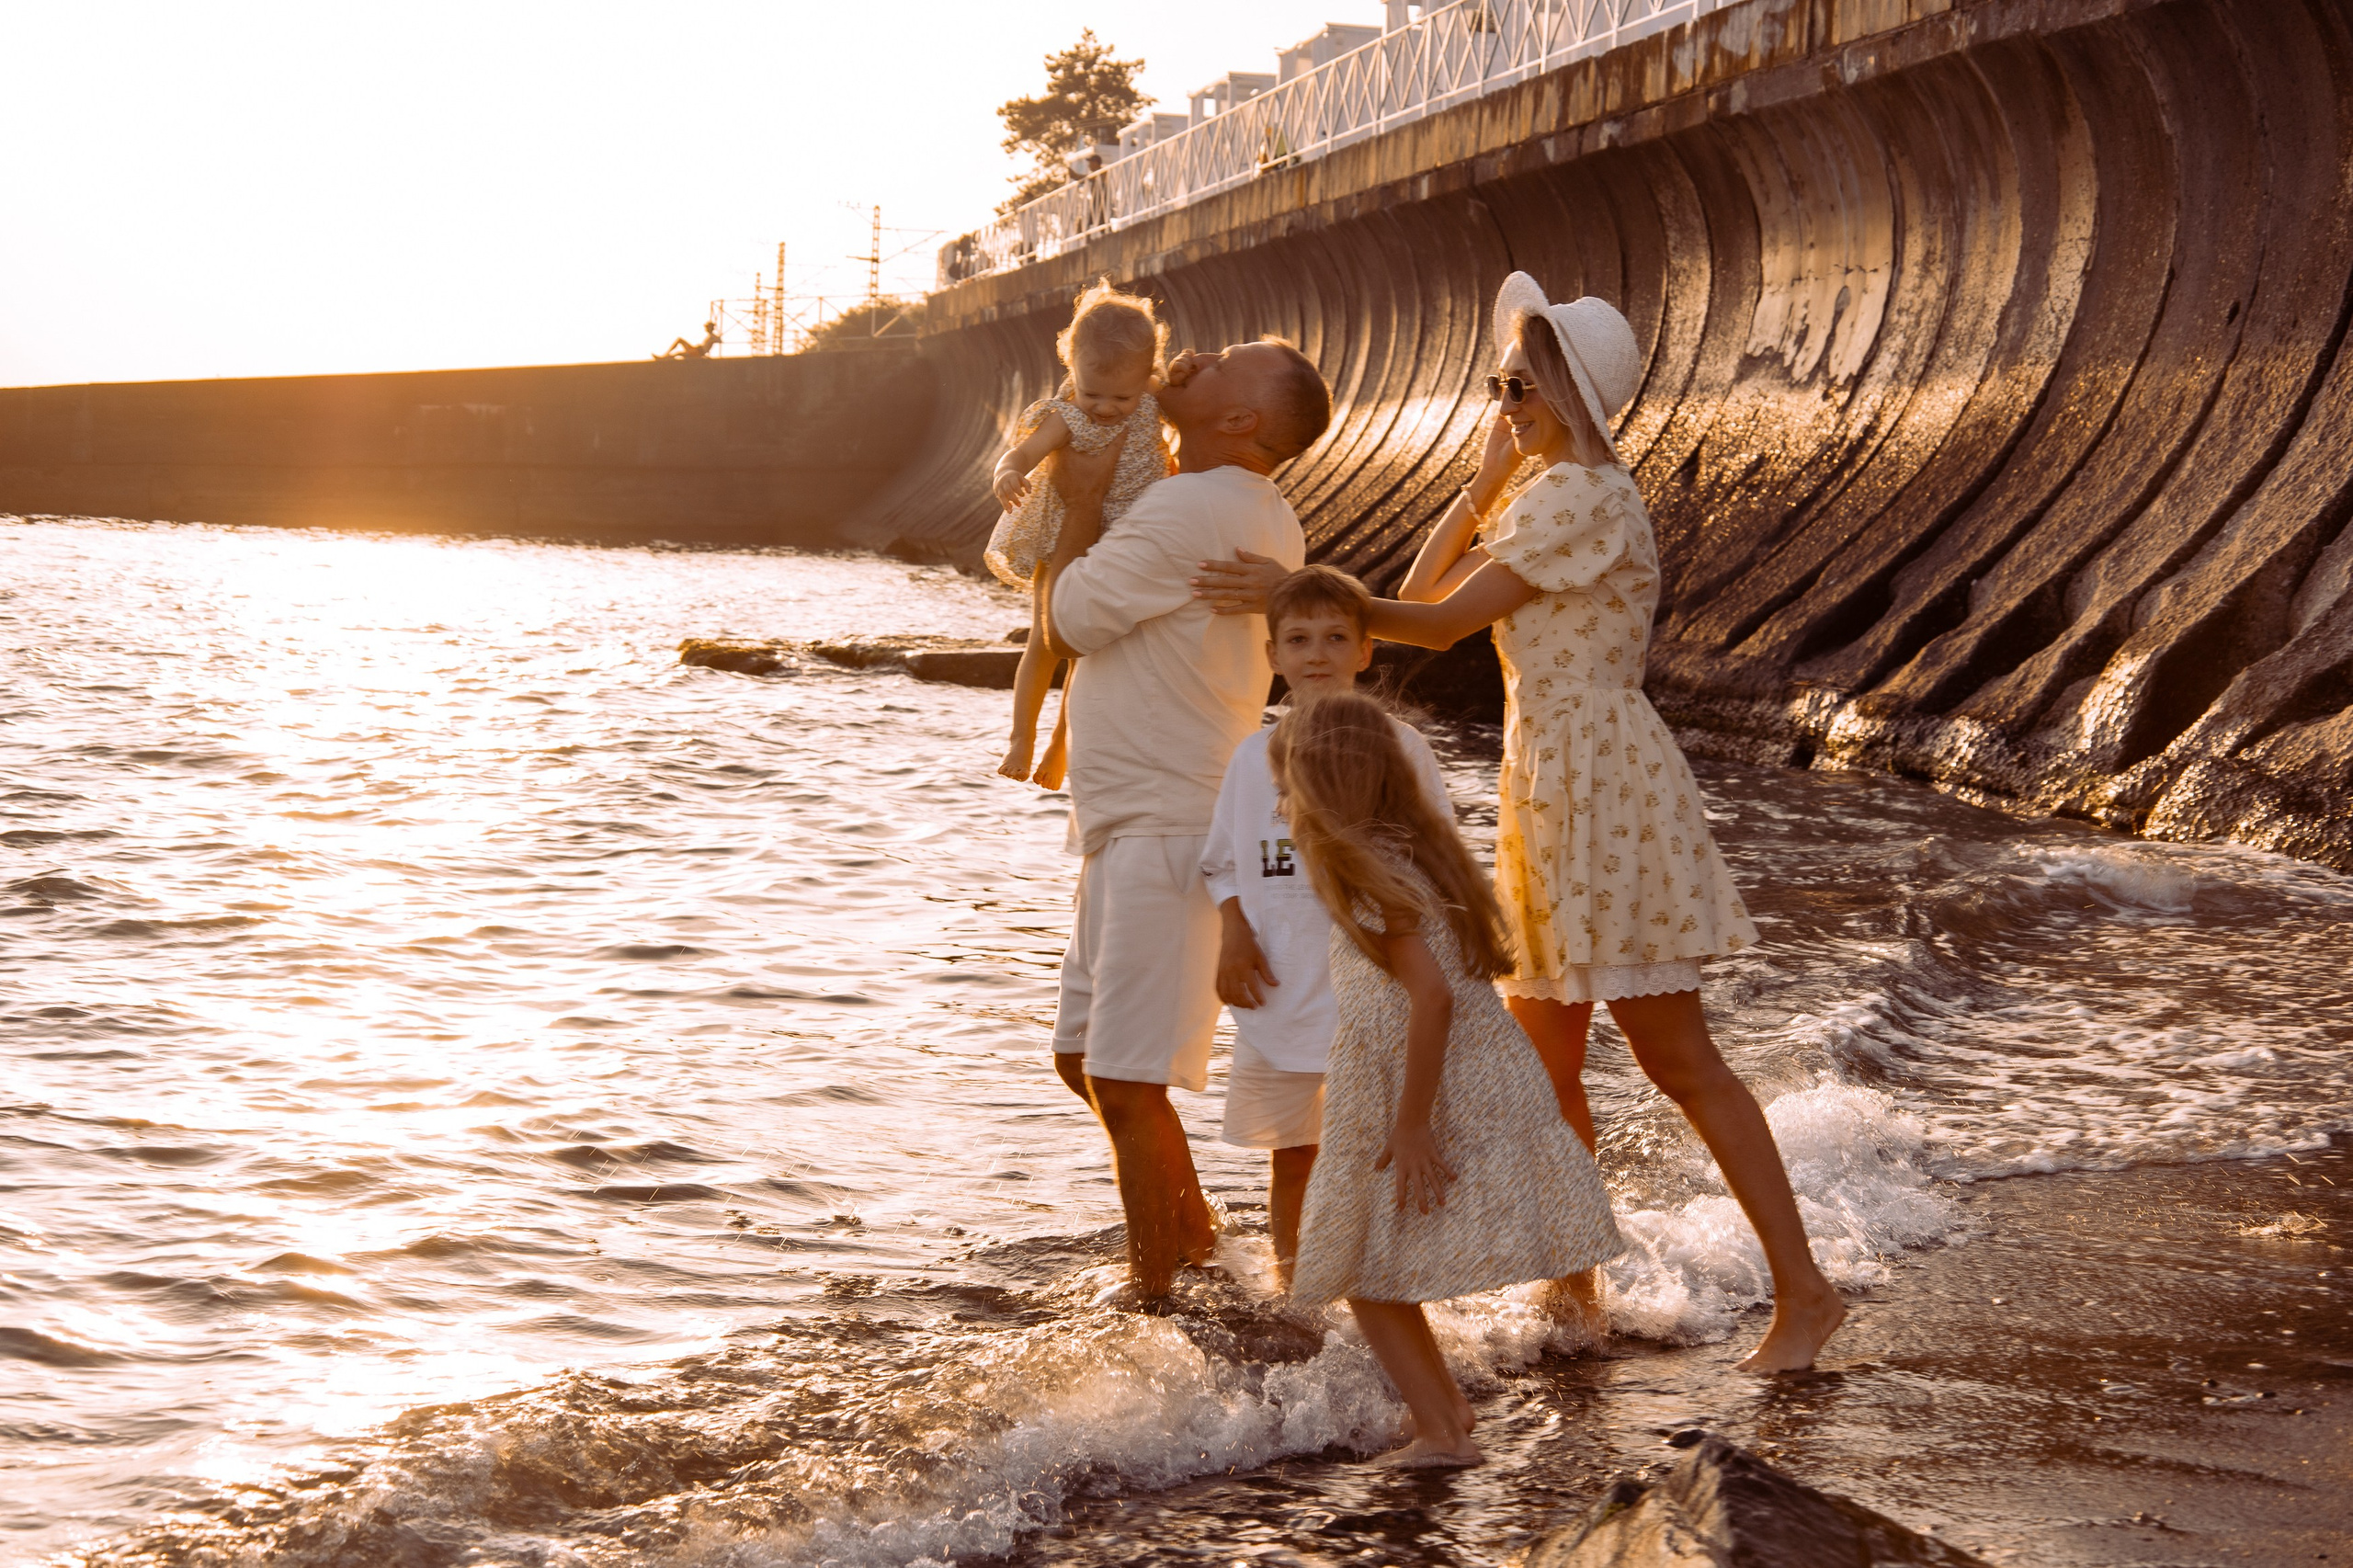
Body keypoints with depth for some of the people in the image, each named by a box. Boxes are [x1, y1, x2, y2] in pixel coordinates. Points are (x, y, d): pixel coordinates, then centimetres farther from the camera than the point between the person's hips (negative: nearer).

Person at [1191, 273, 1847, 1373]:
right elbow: (1425, 591, 13)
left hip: (1602, 782, -10)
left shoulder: (1580, 498, -14)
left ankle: (1803, 1289, 1)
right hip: (1548, 787, 10)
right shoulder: (1547, 497, 16)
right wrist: (1487, 474, 7)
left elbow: (1442, 624, -15)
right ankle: (1575, 1287, 23)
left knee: (1677, 1060, -6)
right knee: (1538, 1063, 12)